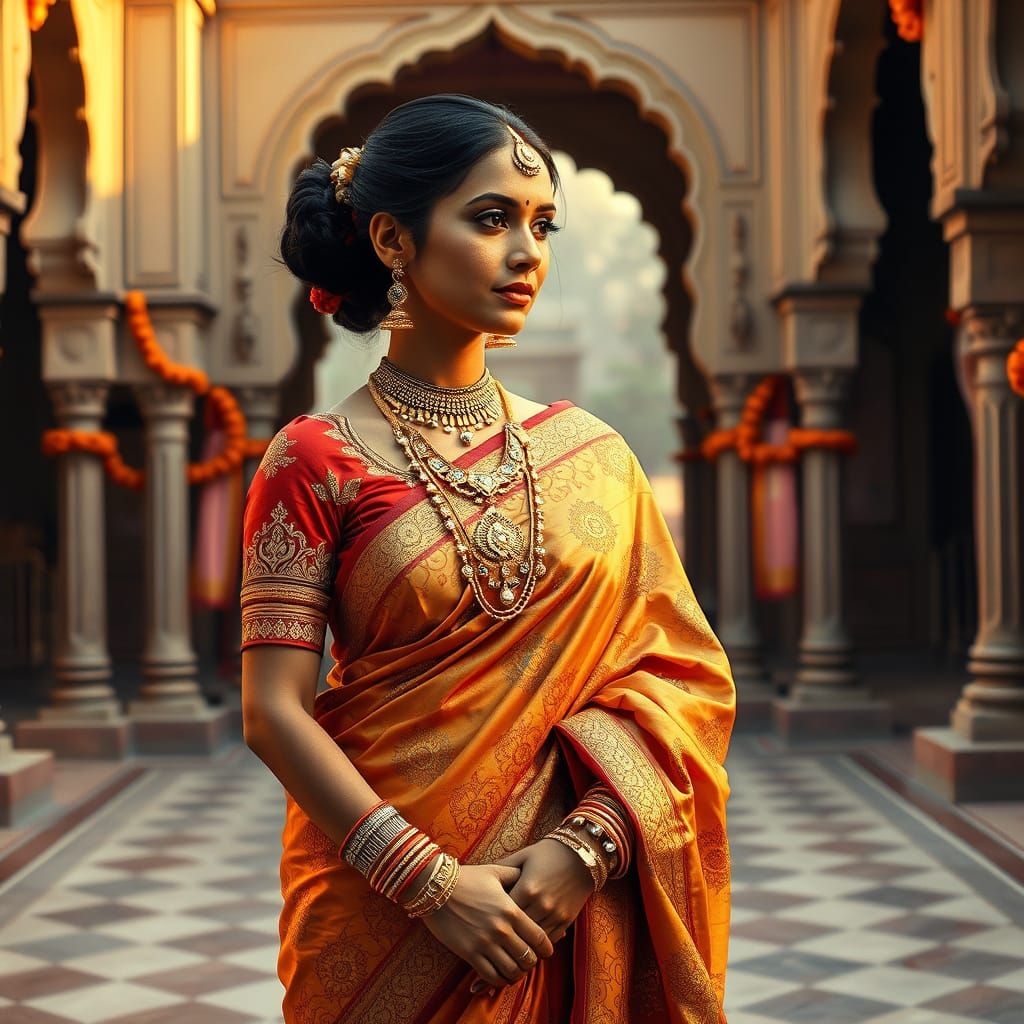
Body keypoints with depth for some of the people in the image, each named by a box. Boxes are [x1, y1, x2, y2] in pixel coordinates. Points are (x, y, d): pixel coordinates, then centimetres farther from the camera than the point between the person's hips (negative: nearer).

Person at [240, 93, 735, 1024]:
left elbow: (683, 673, 0)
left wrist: (587, 844, -13)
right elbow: (275, 710, -10)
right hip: (383, 910, -3)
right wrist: (431, 881, -17)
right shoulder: (318, 462, -6)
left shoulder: (590, 456, 3)